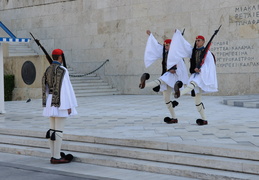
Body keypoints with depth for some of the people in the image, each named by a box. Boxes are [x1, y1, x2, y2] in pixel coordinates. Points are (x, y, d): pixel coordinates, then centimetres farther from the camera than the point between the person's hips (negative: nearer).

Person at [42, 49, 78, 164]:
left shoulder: (48, 70, 11)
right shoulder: (62, 70, -15)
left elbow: (45, 88, 14)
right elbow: (65, 88, -18)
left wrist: (47, 104, 20)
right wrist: (69, 106, -15)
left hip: (51, 102, 8)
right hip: (60, 103, -8)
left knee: (53, 129, 11)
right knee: (59, 130, -5)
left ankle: (54, 155, 14)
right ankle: (57, 157, -3)